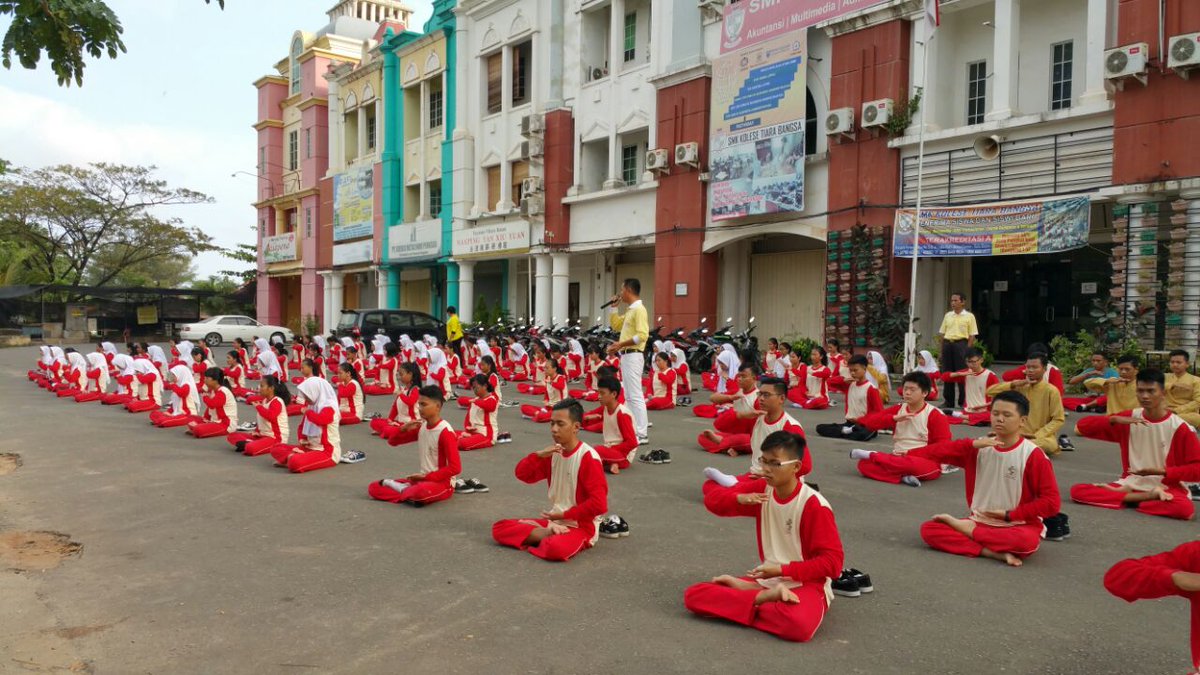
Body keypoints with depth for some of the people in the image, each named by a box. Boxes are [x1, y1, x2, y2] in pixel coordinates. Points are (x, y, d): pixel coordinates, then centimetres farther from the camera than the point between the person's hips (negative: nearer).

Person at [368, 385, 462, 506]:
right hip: (422, 478, 7)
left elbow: (455, 468, -22)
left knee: (421, 492, -43)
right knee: (374, 488, 0)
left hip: (442, 483, -7)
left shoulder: (445, 432, -18)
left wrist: (426, 477, -17)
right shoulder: (420, 426, 5)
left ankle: (402, 490, -12)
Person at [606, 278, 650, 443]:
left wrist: (621, 344, -23)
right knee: (629, 395, 13)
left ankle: (642, 434, -11)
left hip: (633, 356, -10)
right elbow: (615, 325, 28)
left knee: (635, 395, -11)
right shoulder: (630, 310, 16)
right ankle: (634, 429, 19)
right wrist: (614, 307, 18)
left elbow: (643, 335, -23)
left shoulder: (639, 309, -13)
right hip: (626, 355, 11)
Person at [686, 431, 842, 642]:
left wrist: (782, 570, -20)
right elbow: (712, 499, 3)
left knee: (798, 625, -42)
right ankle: (766, 596, -16)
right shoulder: (762, 488, 0)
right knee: (694, 595, -13)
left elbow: (832, 562, -16)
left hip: (805, 585, -5)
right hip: (768, 580, 5)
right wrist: (740, 498, -19)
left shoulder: (814, 505, -16)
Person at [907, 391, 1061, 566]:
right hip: (980, 521, 3)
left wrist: (1009, 515, -13)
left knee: (1027, 541, -39)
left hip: (1016, 525, -3)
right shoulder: (977, 447, 2)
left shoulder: (1033, 455, -10)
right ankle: (995, 553, -25)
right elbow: (937, 452, -9)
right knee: (929, 529, -17)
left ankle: (963, 527, -16)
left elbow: (1051, 502, -12)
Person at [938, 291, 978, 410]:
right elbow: (942, 333, 14)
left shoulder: (969, 316, 0)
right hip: (947, 344, 4)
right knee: (947, 373, 5)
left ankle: (963, 401, 4)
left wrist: (967, 350, -10)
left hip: (961, 344, -4)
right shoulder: (947, 315, 12)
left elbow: (972, 336, -2)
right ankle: (948, 401, 13)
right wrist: (942, 348, 7)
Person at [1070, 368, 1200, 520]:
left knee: (1185, 509, -39)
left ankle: (1123, 495, -16)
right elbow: (1081, 427, -1)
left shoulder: (1180, 428, -6)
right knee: (1078, 491, -21)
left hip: (1165, 488, -3)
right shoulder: (1128, 418, 2)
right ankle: (1150, 498, -17)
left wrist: (1162, 471, -15)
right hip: (1130, 484, 3)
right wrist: (1114, 419, -15)